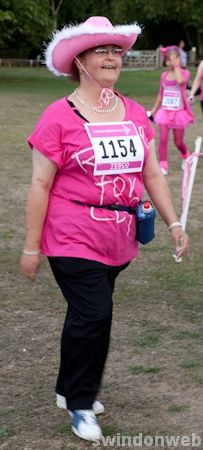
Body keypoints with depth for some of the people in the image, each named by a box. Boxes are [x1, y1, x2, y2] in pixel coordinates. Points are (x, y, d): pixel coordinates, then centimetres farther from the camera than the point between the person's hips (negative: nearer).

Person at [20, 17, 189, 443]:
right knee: (93, 314, -10)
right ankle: (79, 403, 10)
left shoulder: (135, 114, 5)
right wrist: (31, 247, -7)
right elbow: (40, 186, -9)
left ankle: (70, 389, 35)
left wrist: (174, 223, 6)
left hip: (118, 241, 6)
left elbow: (152, 174, 12)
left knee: (88, 315, 16)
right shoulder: (59, 117, -11)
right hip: (74, 242, -6)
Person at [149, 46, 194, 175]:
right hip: (165, 111, 3)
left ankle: (186, 156, 38)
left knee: (178, 141, 8)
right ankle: (163, 165, -2)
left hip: (179, 112, -3)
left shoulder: (184, 73, -6)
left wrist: (177, 66, -21)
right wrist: (154, 110, 16)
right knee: (163, 139, -9)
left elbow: (180, 81, -32)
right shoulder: (164, 75, 5)